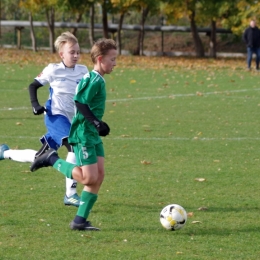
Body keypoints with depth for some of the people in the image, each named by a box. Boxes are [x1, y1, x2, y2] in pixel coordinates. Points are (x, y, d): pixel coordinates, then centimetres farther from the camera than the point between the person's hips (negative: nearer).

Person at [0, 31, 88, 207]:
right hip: (55, 115, -6)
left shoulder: (83, 71, 5)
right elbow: (33, 85, 4)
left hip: (71, 119, 6)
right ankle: (71, 194, -24)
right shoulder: (53, 70, -7)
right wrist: (35, 105, -11)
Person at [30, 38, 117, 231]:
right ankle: (52, 159, 3)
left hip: (93, 135, 10)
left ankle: (80, 220, 6)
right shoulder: (94, 80, -16)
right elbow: (80, 102, -25)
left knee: (100, 174, 4)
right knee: (89, 177, -12)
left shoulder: (98, 80, 14)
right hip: (83, 134, -10)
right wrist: (96, 122, -27)